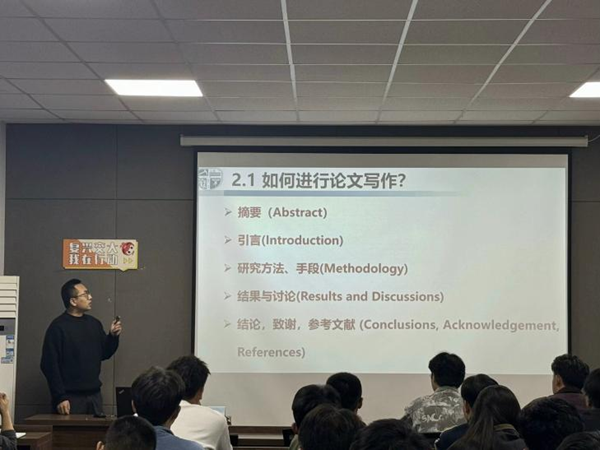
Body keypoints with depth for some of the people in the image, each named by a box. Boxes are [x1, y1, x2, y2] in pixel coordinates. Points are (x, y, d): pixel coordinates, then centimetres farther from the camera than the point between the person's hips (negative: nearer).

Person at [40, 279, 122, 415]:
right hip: (70, 398, -6)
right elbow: (49, 365, -12)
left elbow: (104, 354, 19)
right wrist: (59, 397, -17)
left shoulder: (94, 323, 11)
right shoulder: (58, 327, -9)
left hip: (94, 395, 6)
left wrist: (113, 336, 0)